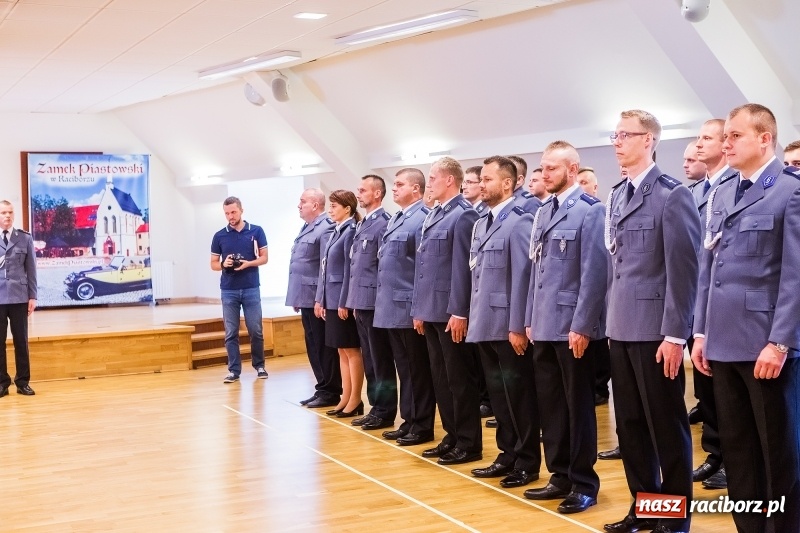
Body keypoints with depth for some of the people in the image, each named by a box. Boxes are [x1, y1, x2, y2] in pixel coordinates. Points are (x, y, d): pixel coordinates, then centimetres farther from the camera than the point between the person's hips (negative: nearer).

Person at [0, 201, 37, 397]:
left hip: (19, 297, 1)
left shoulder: (25, 238, 5)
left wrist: (32, 296, 2)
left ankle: (23, 382, 12)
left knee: (21, 340, 5)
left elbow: (31, 268, 5)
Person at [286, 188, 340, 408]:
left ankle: (330, 392, 6)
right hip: (306, 297, 10)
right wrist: (297, 297, 20)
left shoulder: (325, 229, -14)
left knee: (323, 346, -2)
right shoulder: (306, 228, 17)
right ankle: (322, 389, 21)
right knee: (313, 346, 14)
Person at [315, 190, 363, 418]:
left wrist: (344, 302, -18)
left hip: (344, 300, -9)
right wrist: (320, 298, 13)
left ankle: (355, 400, 5)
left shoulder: (351, 231, -12)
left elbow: (350, 270, -16)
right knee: (342, 351, 12)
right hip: (331, 299, 9)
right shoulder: (336, 232, 14)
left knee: (351, 350, -1)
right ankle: (346, 398, 17)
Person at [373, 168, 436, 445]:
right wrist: (383, 300, 17)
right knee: (404, 367, 14)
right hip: (392, 307, 9)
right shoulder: (395, 219, 16)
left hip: (409, 307, -9)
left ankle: (422, 426, 8)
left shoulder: (422, 219, -13)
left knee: (418, 369, 0)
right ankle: (409, 420, 22)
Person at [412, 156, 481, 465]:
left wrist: (459, 312, -20)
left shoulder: (463, 215, -12)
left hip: (451, 312, -9)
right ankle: (452, 436, 23)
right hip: (431, 311, 9)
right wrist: (418, 309, 17)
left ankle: (469, 443, 7)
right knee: (440, 378, 13)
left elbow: (463, 267, -17)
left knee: (460, 378, -1)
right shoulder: (432, 216, 15)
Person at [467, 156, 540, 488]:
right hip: (486, 324, 8)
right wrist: (474, 317, 15)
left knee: (518, 392, 1)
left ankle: (527, 461, 11)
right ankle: (507, 454, 24)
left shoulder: (520, 222, -11)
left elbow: (522, 276, -16)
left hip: (508, 326, -8)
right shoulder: (481, 224, 15)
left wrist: (518, 326, -19)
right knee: (497, 392, 14)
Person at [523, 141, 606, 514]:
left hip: (572, 326, -8)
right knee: (550, 404, 13)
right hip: (544, 326, 8)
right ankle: (560, 476, 24)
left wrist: (582, 325, -18)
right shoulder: (544, 212, 14)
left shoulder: (590, 210, -10)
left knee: (578, 405, 2)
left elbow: (594, 272, -15)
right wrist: (530, 319, 14)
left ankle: (583, 484, 12)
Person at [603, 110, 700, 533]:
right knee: (630, 425, 13)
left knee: (666, 426, 2)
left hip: (655, 330, -7)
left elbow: (683, 270, -13)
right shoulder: (615, 197, 13)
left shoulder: (672, 195, -9)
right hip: (621, 328, 7)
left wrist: (675, 335, -16)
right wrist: (611, 319, 11)